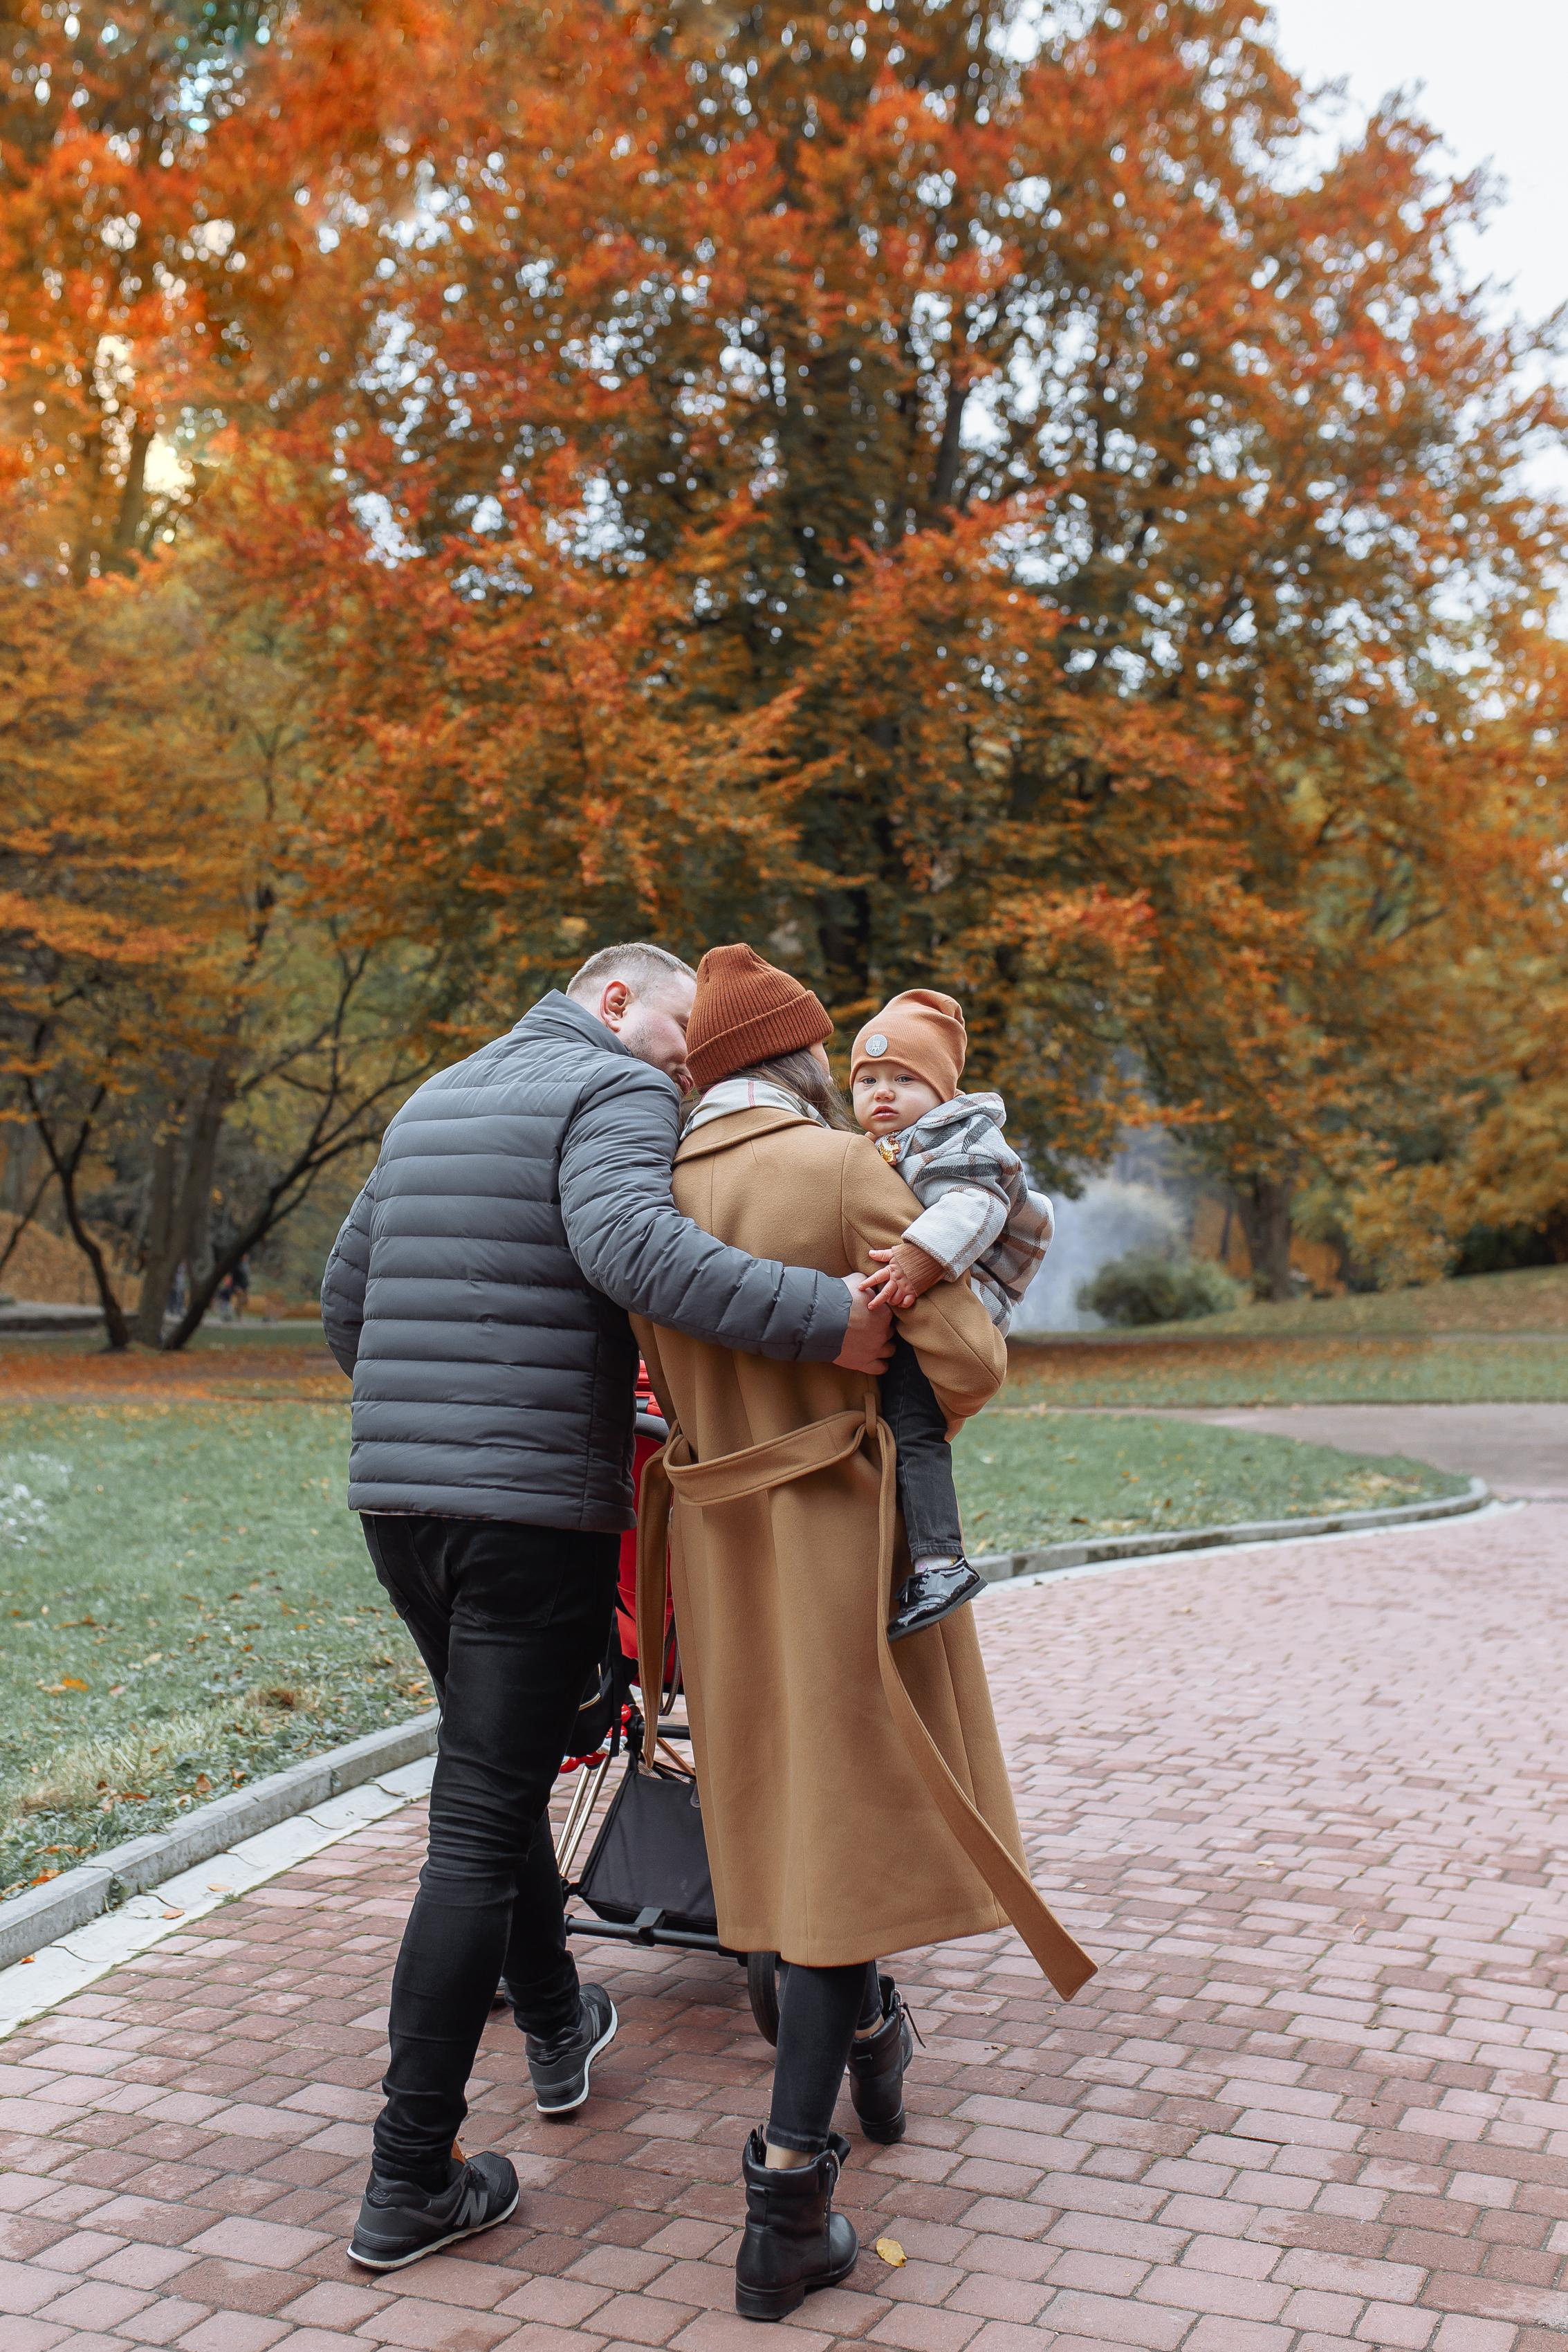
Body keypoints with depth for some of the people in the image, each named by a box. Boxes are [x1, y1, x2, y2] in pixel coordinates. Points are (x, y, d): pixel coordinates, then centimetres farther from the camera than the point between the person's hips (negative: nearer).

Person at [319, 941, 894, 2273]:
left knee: (500, 1775, 24)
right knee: (480, 1832, -2)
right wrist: (827, 1320, -30)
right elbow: (630, 1242, -29)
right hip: (539, 1509, -8)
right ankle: (412, 2184, 5)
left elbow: (344, 1304, 24)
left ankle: (559, 2031, 42)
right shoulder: (614, 1093, -7)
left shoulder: (433, 1104, 19)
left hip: (394, 1500, 8)